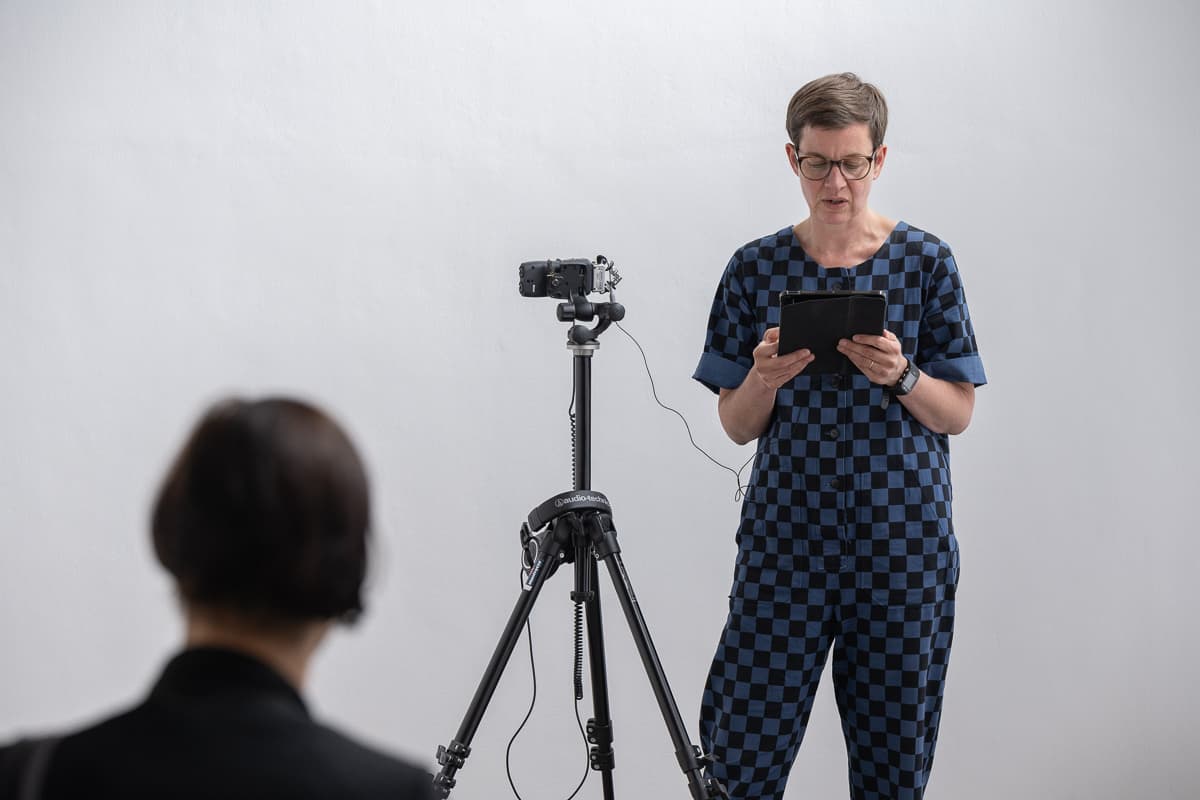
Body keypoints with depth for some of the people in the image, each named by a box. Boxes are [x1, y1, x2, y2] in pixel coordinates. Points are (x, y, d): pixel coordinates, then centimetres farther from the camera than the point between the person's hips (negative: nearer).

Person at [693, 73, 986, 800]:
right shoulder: (756, 268, 3)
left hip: (902, 544, 0)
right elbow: (736, 426, 5)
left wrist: (901, 375, -17)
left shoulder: (925, 262, 1)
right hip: (787, 536, 1)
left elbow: (958, 413, 3)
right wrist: (765, 379, -15)